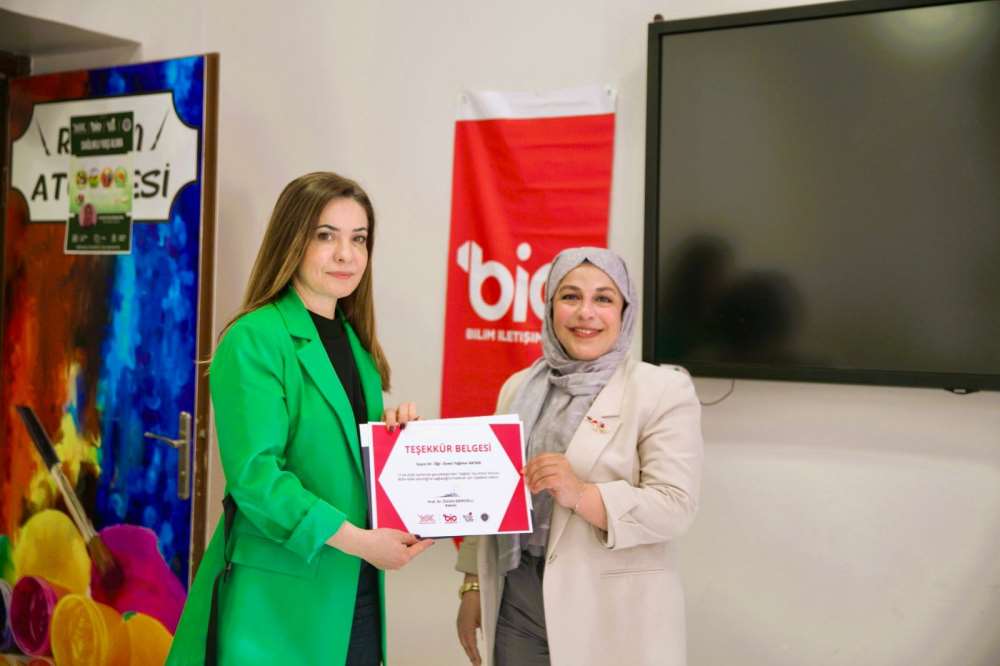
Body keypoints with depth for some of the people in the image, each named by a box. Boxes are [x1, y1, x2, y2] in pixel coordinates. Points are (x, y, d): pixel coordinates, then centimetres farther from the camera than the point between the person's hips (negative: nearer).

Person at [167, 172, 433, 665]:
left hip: (355, 592, 7)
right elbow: (253, 473, -20)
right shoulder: (254, 339, -12)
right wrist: (355, 538, -24)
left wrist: (394, 435, -3)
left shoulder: (354, 341, 10)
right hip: (280, 595, -7)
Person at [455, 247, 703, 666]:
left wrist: (581, 495, -26)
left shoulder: (663, 391, -7)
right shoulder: (519, 387, 9)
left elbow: (675, 506, -14)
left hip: (612, 616, -4)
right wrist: (473, 585, 11)